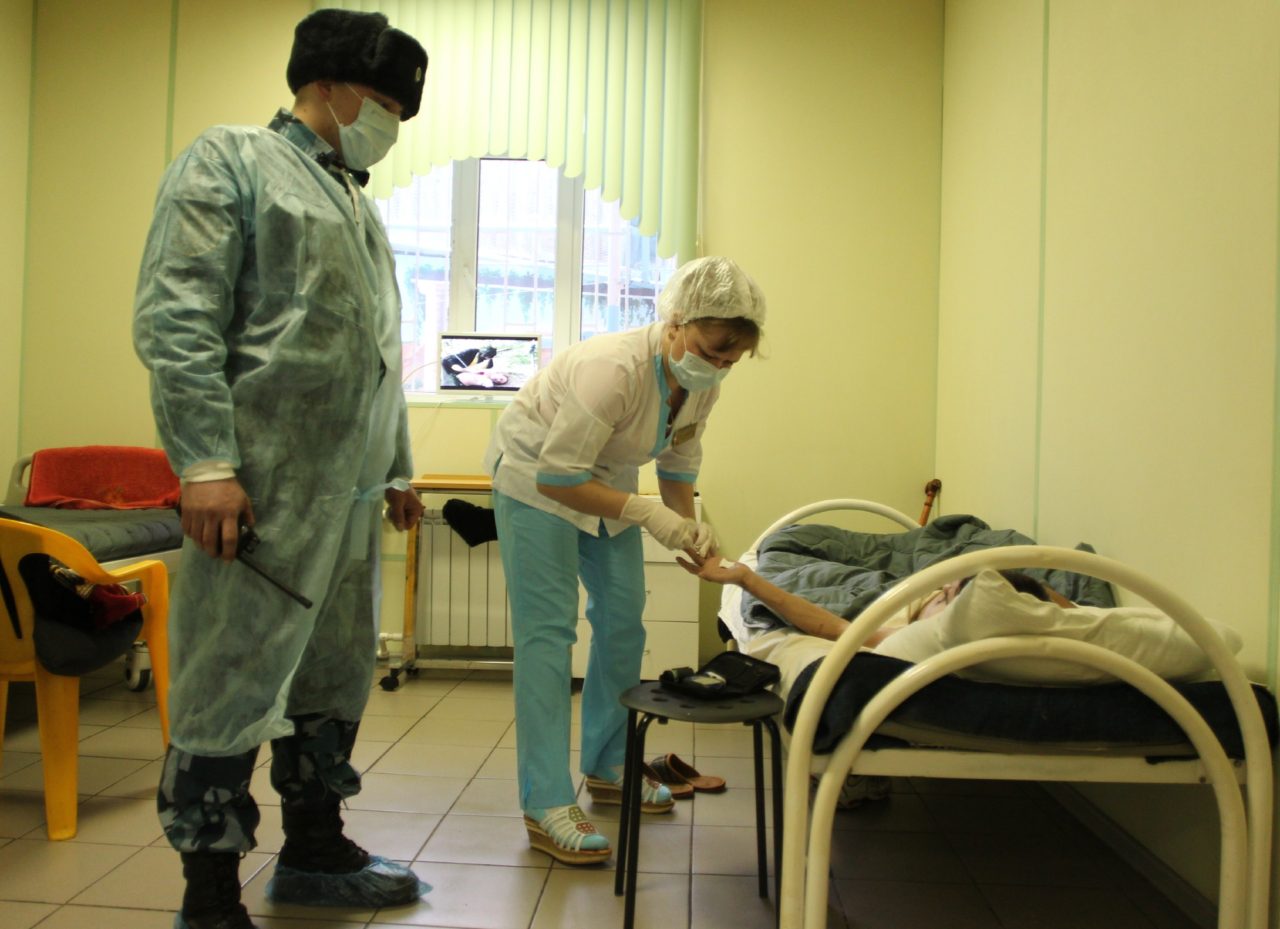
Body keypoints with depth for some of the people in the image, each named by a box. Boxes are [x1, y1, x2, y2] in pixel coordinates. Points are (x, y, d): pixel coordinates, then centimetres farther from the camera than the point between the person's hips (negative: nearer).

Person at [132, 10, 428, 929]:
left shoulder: (358, 205, 22)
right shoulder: (231, 159, -2)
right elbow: (175, 320, -12)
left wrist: (397, 467, 21)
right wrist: (206, 461, -20)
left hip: (349, 492, 8)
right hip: (263, 487, -8)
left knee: (335, 677, 15)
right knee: (233, 687, -1)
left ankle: (314, 849, 30)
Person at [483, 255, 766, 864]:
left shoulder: (702, 384, -11)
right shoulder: (615, 369, -36)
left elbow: (679, 462, 3)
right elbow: (558, 477, -33)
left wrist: (689, 526, -12)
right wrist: (645, 513, -36)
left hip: (604, 478, 8)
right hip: (534, 474, -8)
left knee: (623, 619, 9)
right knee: (547, 630, -12)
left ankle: (608, 768, 25)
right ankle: (545, 805, -8)